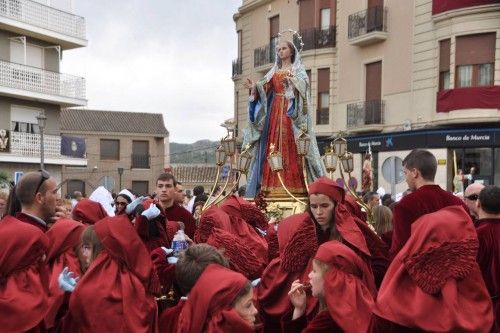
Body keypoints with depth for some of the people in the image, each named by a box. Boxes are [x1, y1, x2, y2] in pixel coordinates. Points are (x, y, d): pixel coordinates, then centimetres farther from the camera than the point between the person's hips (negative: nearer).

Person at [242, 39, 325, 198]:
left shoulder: (298, 69, 10)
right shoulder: (274, 72, 22)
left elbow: (303, 83, -11)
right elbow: (264, 87, 9)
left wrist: (291, 80, -31)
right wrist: (254, 87, -12)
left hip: (291, 112, -4)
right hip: (274, 111, 4)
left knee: (291, 145, -13)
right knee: (273, 144, -5)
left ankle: (293, 185, -16)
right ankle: (273, 185, -8)